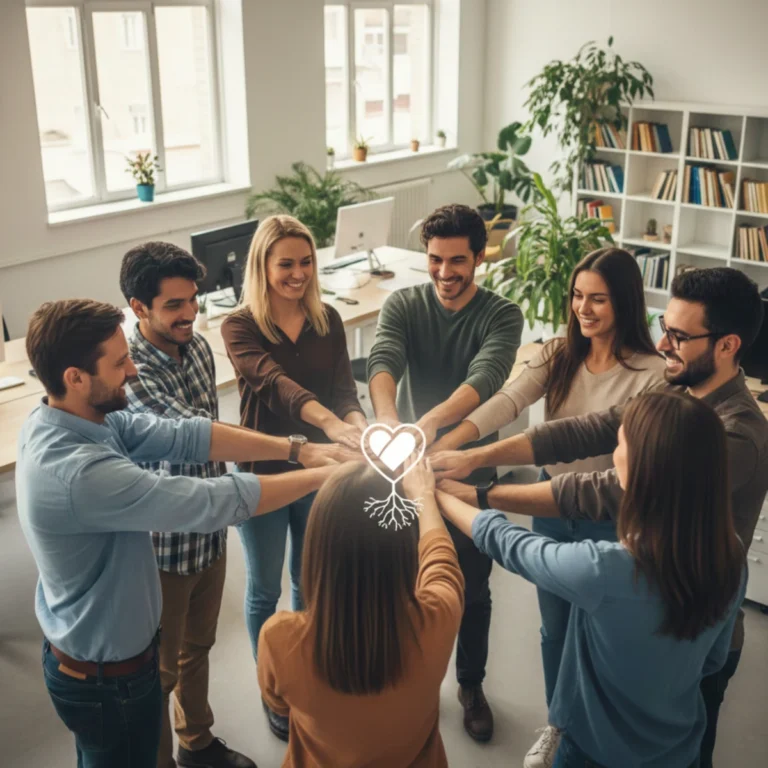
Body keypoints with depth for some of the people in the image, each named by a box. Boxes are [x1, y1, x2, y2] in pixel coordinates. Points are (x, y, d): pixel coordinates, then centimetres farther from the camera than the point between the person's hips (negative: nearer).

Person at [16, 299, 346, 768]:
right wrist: (321, 476, -24)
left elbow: (183, 437, -11)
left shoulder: (76, 418, -9)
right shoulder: (78, 472, -37)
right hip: (107, 677, -8)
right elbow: (211, 503, -35)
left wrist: (296, 449, -16)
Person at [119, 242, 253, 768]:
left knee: (198, 647, 26)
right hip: (163, 546, -7)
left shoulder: (197, 345, -2)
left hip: (210, 530, 7)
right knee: (161, 668, 14)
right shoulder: (130, 375, -27)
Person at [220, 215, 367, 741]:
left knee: (310, 583, 21)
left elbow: (344, 387, -11)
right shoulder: (240, 328, -17)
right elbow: (274, 382, -34)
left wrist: (357, 423, -35)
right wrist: (331, 423, -52)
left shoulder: (328, 321, -4)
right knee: (265, 589, 15)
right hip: (263, 474, -3)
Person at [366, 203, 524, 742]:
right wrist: (388, 418, -49)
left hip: (471, 471, -1)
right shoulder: (403, 305, -8)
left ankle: (472, 686, 38)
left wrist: (431, 421, -51)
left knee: (472, 591, 14)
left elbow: (485, 378, -31)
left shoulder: (502, 315, -13)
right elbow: (383, 361, -27)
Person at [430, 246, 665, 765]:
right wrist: (442, 446, -32)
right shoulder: (558, 356, -4)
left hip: (607, 519, -4)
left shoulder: (651, 373, -17)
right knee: (554, 626, 20)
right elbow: (508, 402, -18)